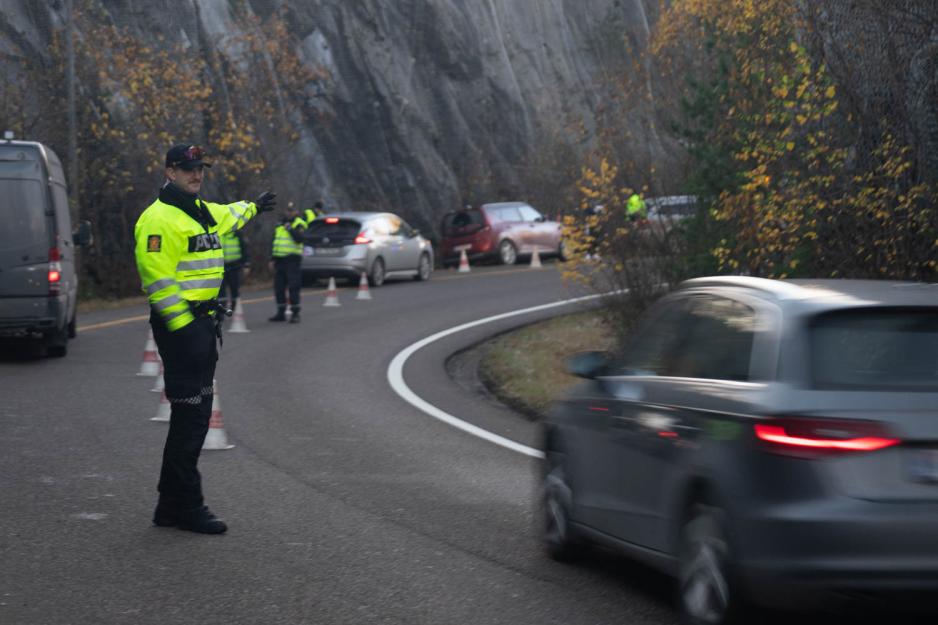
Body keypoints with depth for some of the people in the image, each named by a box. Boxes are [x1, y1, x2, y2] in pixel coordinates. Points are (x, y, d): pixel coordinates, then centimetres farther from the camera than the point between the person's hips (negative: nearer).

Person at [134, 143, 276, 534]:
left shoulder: (202, 212, 16)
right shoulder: (159, 219, -14)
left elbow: (228, 216, 41)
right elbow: (157, 277, -20)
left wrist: (254, 207, 60)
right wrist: (182, 326, -24)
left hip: (202, 322, 10)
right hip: (180, 325, -10)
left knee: (196, 416, 12)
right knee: (189, 417, -10)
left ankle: (171, 506, 19)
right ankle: (185, 506, -6)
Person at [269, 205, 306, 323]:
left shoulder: (298, 225, -4)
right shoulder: (280, 225, 17)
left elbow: (299, 239, -22)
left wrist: (290, 228, -21)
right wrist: (272, 259, 20)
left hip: (292, 259, -7)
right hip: (279, 259, 7)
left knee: (293, 287, -8)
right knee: (278, 287, 8)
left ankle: (295, 314, -4)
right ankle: (281, 313, 16)